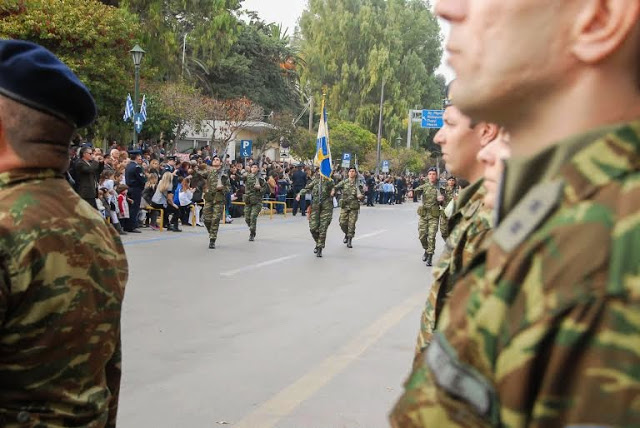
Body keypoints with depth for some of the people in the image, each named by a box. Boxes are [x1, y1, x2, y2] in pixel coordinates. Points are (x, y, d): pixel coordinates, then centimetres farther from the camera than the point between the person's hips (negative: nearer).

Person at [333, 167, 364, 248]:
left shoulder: (358, 184, 3)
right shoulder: (344, 182, 4)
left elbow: (362, 196, 7)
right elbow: (336, 187, -6)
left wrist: (360, 196, -17)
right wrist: (333, 191, -29)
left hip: (354, 207, -1)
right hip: (344, 206, 1)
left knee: (351, 224, -4)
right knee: (343, 223, -2)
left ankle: (349, 241, 5)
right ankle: (346, 234, 28)